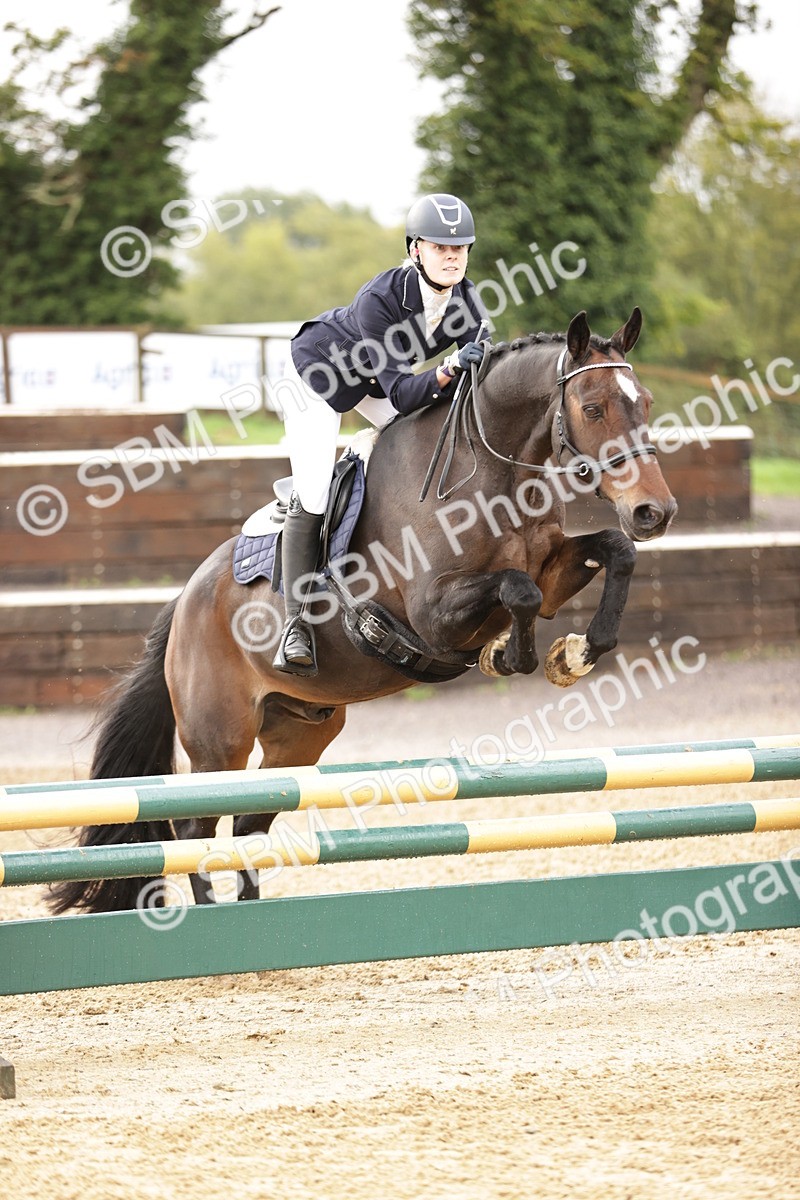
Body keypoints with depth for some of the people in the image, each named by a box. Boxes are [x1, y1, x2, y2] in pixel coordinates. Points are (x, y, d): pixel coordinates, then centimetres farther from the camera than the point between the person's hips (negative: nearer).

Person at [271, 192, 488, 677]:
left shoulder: (467, 301, -21)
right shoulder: (380, 298, -38)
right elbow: (399, 392, -40)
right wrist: (447, 373, -55)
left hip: (372, 379, 6)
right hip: (316, 371, -6)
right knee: (312, 499, -16)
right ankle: (297, 625, -8)